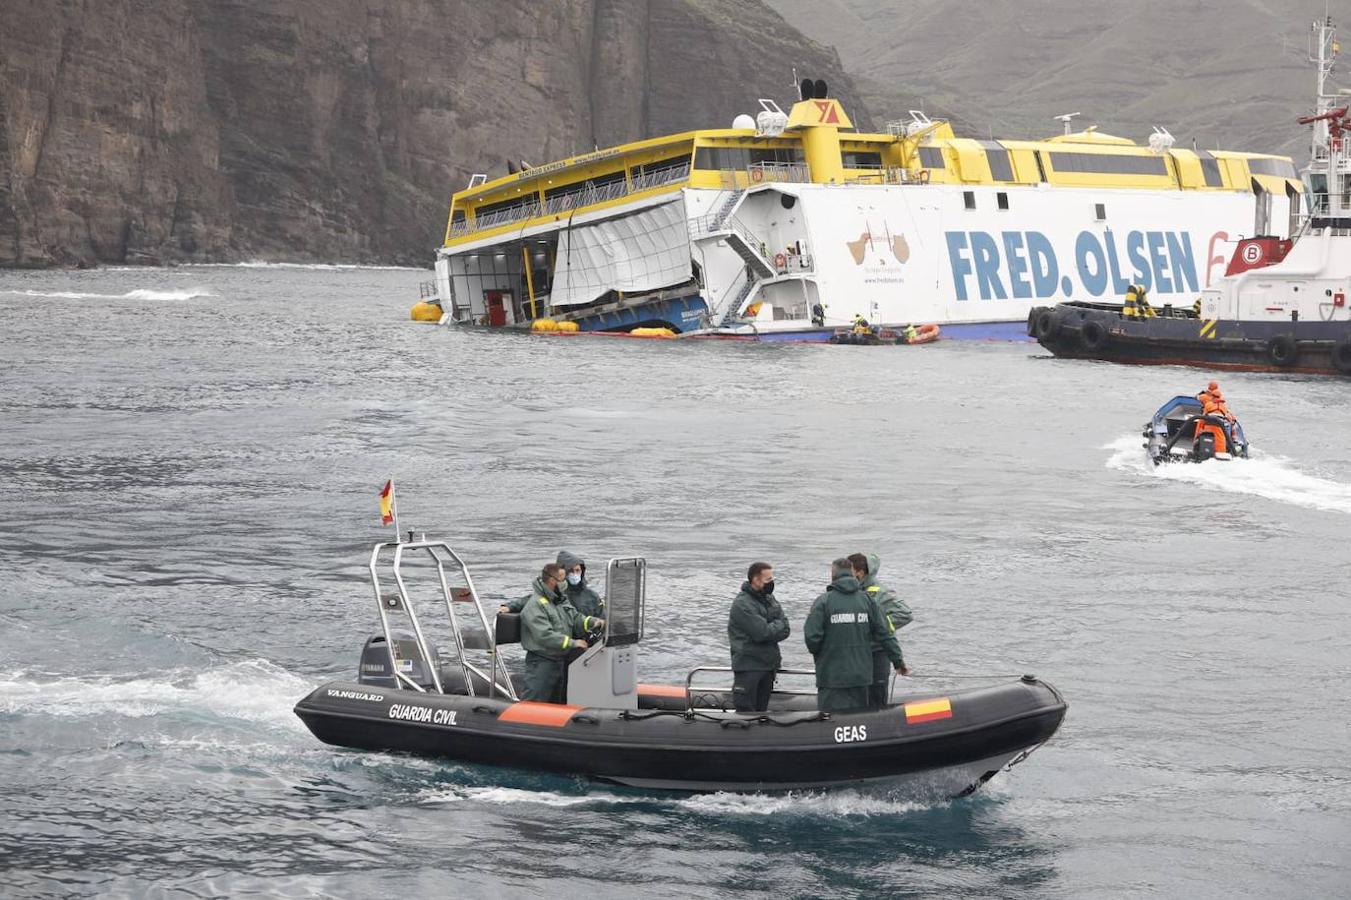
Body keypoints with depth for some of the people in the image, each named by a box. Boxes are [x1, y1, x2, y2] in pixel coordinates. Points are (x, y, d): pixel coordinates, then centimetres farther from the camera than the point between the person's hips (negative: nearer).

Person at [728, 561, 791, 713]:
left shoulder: (769, 599, 12)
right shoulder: (742, 604, -14)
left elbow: (785, 630, 6)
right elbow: (763, 632, -21)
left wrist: (771, 629, -13)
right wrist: (778, 625, -3)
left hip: (768, 666, 8)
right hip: (748, 667, -8)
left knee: (761, 710, 12)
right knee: (746, 712, -8)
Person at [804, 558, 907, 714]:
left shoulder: (823, 602, -8)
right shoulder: (867, 599, 2)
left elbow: (812, 637, -13)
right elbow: (884, 634, 4)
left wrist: (818, 654, 10)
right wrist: (898, 661, 14)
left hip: (832, 676, -4)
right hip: (861, 675, 4)